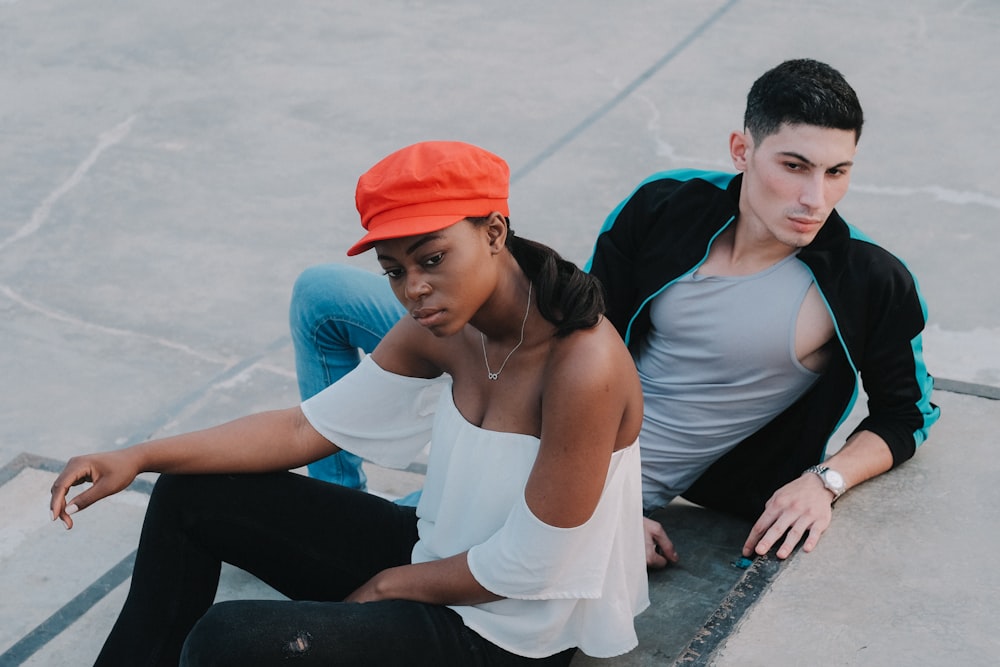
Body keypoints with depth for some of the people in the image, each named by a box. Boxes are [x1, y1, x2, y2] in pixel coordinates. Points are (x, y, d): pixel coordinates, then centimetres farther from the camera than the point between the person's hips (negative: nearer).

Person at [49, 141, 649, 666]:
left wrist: (390, 586, -7)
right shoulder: (445, 327, -6)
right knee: (193, 493, 10)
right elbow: (307, 429, 1)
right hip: (443, 553, 8)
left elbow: (525, 570, -23)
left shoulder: (583, 365, -30)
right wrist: (139, 459, -6)